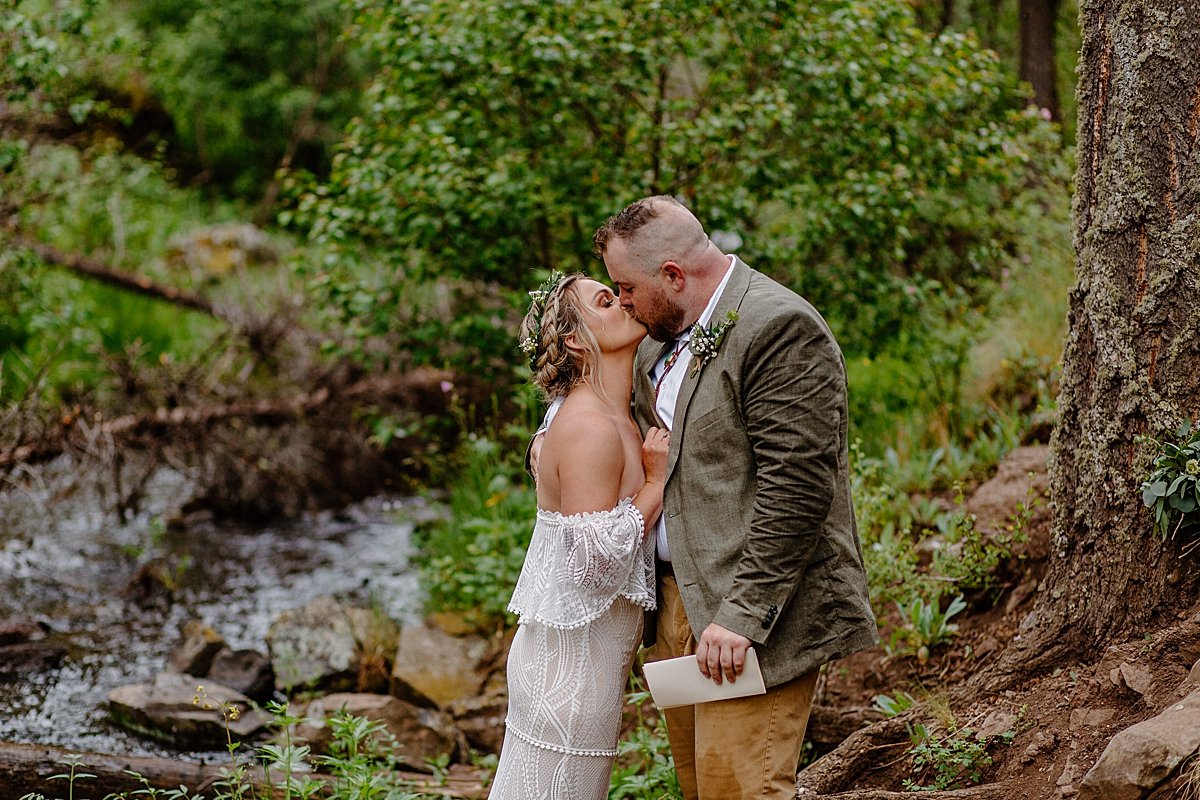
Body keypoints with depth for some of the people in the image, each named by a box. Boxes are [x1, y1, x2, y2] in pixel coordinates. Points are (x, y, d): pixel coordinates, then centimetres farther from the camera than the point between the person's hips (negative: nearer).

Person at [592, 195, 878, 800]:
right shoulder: (662, 339, 15)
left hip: (753, 613, -9)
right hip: (676, 602, 9)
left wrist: (741, 614, -23)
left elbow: (795, 489, -21)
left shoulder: (780, 330, -15)